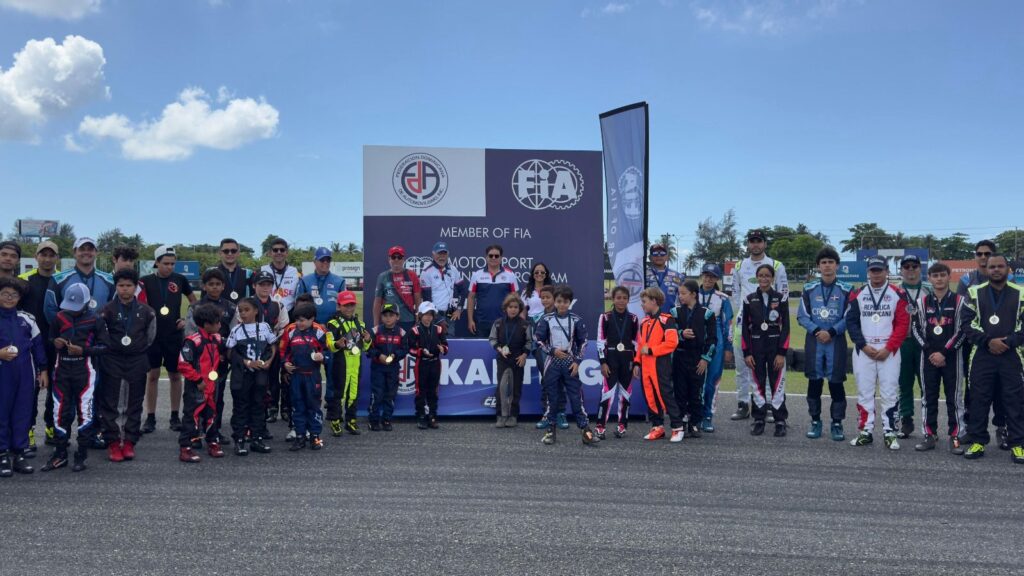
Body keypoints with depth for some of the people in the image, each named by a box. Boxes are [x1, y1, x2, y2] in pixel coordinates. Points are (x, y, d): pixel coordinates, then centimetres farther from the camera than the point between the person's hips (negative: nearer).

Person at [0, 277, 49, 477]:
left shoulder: (26, 318, 9)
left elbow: (38, 345, 14)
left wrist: (43, 370, 12)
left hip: (25, 375, 3)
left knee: (23, 414, 6)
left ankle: (18, 453, 14)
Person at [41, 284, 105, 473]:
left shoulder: (94, 319, -5)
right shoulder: (60, 317, 5)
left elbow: (104, 346, -6)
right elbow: (49, 339, 19)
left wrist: (82, 350, -17)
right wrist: (55, 343, -4)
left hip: (84, 370, -4)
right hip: (62, 370, 4)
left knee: (84, 412, 0)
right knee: (61, 412, 8)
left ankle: (81, 456, 9)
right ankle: (60, 454, 18)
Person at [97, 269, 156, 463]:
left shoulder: (145, 311, 3)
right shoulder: (107, 310, -3)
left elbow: (150, 335, 10)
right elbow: (101, 334, -2)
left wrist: (139, 347, 3)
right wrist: (112, 347, -8)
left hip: (137, 361, 2)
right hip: (112, 361, -2)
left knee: (134, 403, 6)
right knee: (110, 403, 0)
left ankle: (129, 442, 14)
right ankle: (113, 443, 7)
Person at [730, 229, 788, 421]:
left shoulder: (776, 266, 4)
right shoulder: (739, 267, 13)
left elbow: (783, 294, 4)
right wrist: (740, 314, 7)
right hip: (744, 322, 3)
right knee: (742, 365, 5)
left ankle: (769, 406, 2)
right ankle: (743, 405, 13)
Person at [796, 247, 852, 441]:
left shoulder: (845, 290, 2)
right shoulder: (809, 289, 6)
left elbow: (849, 318, -1)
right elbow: (802, 316, 3)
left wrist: (831, 332, -12)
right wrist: (816, 330, -11)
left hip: (836, 341, -1)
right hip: (813, 340, 2)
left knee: (836, 382, 0)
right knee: (814, 381, 5)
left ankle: (837, 423, 11)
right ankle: (815, 421, 16)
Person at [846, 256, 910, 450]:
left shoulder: (897, 294, 1)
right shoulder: (857, 294, 5)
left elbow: (903, 324, -3)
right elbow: (851, 321, 2)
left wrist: (888, 348, -11)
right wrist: (864, 346, -8)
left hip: (889, 351, -2)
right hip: (863, 350, 2)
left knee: (890, 393, -3)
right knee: (864, 392, 5)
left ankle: (890, 433, 4)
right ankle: (865, 432, 11)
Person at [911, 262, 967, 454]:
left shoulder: (959, 301, 1)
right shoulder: (922, 301, 7)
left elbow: (962, 331, -5)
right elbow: (916, 328, 4)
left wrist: (944, 352, -12)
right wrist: (930, 351, -7)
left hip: (951, 356, -2)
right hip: (928, 356, 2)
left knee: (954, 397, 0)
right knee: (929, 397, 5)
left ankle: (955, 437, 6)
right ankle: (930, 436, 11)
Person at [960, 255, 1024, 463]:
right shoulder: (974, 293, 5)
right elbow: (966, 323, 0)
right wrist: (988, 341, -11)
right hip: (982, 355, 0)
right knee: (979, 399, 3)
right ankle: (977, 441, 12)